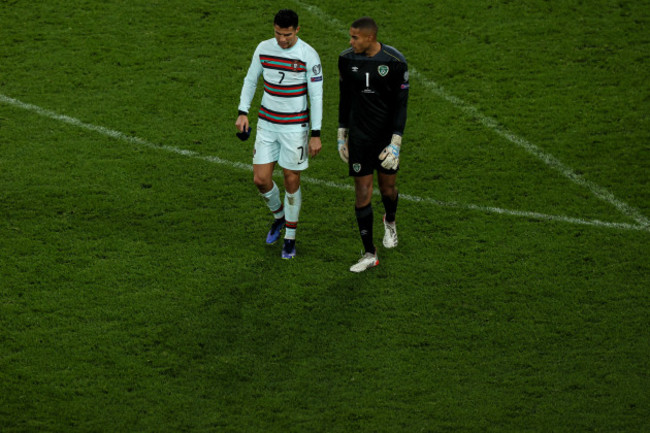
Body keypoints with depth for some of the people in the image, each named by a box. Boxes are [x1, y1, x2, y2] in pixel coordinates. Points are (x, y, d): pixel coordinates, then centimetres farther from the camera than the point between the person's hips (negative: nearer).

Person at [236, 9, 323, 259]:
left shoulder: (309, 55, -14)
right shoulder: (264, 49, -2)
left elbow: (316, 96, -10)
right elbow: (251, 80, 12)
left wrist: (316, 135, -11)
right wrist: (242, 112, 3)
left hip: (295, 126, -4)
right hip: (267, 124, 4)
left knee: (291, 182, 4)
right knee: (261, 179, 1)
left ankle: (290, 237, 21)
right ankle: (279, 216, 32)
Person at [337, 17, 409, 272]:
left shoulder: (395, 62, -15)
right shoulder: (347, 59, -5)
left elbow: (401, 104, -11)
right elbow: (345, 98, 7)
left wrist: (395, 143, -15)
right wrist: (342, 135, 10)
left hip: (386, 136, -1)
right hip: (359, 138, 1)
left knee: (388, 188, 12)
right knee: (362, 194, -1)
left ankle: (390, 223, 49)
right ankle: (369, 254, 8)